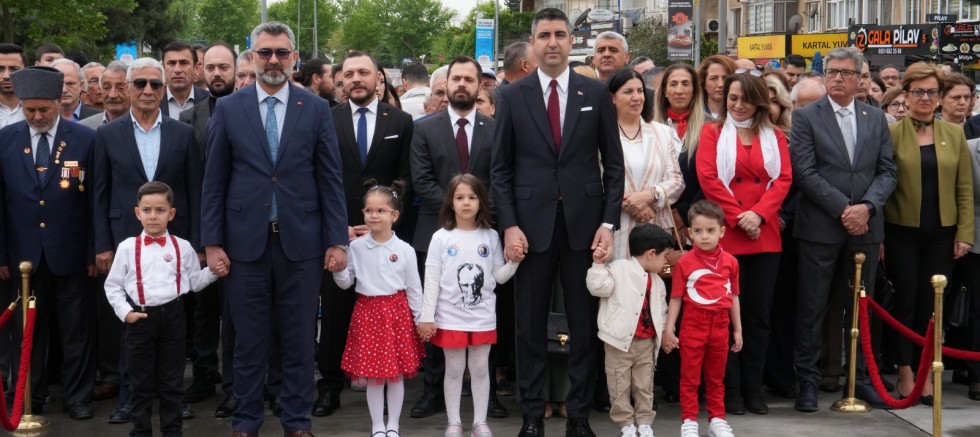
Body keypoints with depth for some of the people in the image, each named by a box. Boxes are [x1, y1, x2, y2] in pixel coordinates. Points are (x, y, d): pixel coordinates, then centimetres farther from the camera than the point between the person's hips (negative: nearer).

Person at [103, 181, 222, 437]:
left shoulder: (182, 247, 2)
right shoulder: (127, 248, -1)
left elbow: (194, 282, 9)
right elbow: (112, 286, 5)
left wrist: (212, 272, -6)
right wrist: (125, 312, -5)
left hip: (172, 316, 1)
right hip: (140, 318, 0)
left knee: (172, 382, 9)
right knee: (141, 382, 9)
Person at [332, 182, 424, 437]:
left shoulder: (405, 250, -4)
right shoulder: (355, 247, -2)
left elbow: (414, 288, 2)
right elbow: (346, 283, 6)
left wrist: (420, 320, 3)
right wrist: (337, 271, -14)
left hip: (397, 313, 0)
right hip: (367, 312, 0)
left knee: (397, 372, 7)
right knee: (372, 374, 6)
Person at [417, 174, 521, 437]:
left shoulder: (491, 236, 2)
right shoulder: (441, 238, -4)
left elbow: (498, 277, 5)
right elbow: (432, 281, -4)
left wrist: (514, 262, -13)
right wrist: (426, 318, -6)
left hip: (483, 318, 2)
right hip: (450, 318, -2)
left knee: (480, 369, 9)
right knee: (454, 370, 8)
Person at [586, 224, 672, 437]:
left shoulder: (657, 282, 13)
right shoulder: (618, 269, -8)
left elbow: (661, 311, 20)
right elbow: (599, 287, -17)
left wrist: (665, 331, 13)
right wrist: (598, 264, -23)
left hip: (647, 343, 5)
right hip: (620, 341, -5)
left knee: (644, 385, 11)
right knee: (620, 386, 3)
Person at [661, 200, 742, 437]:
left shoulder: (730, 262, 1)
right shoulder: (684, 263, -8)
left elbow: (733, 297, 9)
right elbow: (676, 298, -5)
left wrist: (737, 329, 11)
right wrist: (668, 329, -9)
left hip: (720, 326, 3)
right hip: (693, 326, -3)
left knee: (716, 377, 16)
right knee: (690, 377, 6)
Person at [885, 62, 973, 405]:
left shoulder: (954, 135, 6)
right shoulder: (892, 133, -2)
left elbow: (965, 190, 7)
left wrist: (964, 233, 1)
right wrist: (878, 234, -8)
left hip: (941, 234, 2)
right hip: (902, 232, -2)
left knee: (931, 304, 6)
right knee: (905, 302, 3)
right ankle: (905, 373, 11)